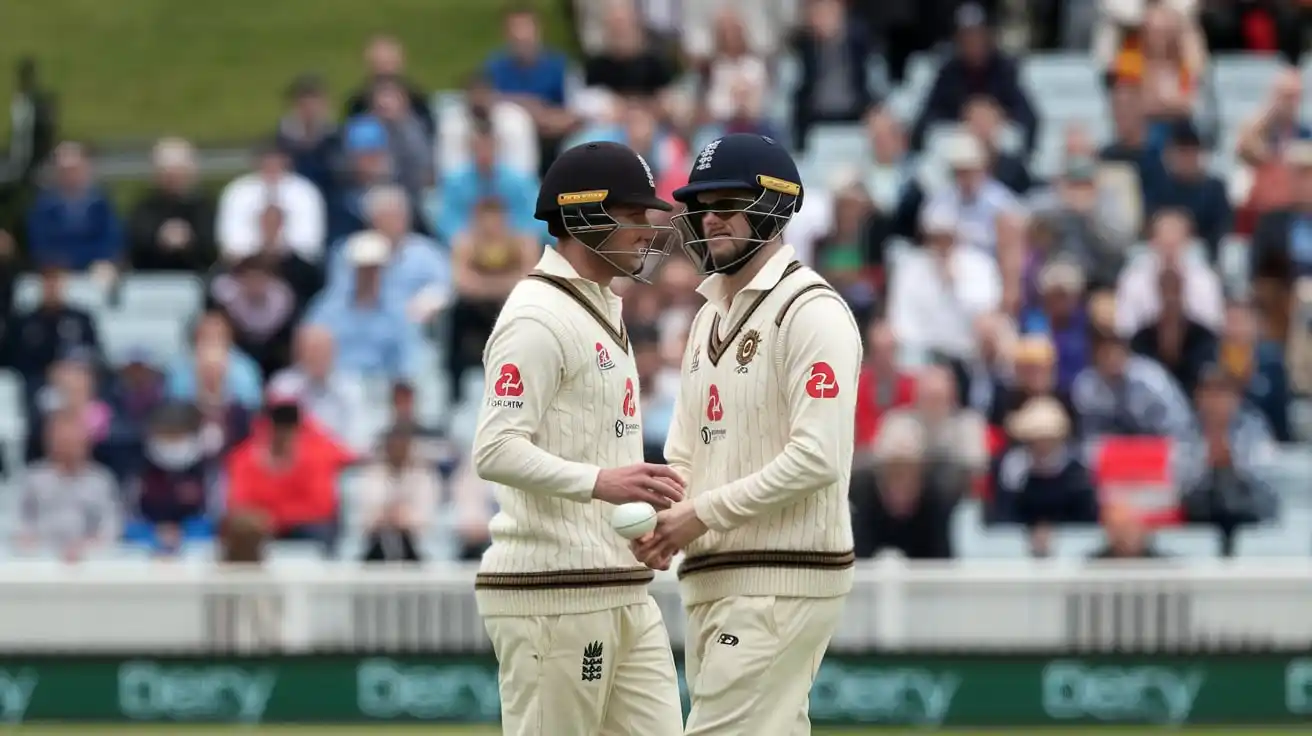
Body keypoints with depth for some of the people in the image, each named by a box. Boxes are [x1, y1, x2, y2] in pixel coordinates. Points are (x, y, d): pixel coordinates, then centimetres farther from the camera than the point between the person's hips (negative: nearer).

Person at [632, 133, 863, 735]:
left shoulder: (811, 311, -11)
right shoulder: (710, 317, 19)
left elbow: (817, 458, -19)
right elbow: (685, 451, 22)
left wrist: (702, 514, -17)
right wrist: (661, 518, 0)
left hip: (783, 578, -9)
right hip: (711, 575, 9)